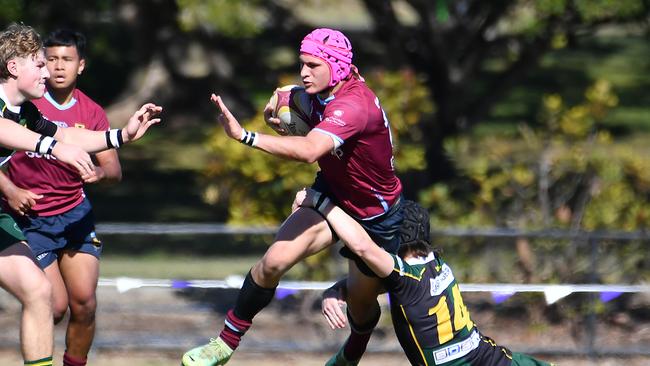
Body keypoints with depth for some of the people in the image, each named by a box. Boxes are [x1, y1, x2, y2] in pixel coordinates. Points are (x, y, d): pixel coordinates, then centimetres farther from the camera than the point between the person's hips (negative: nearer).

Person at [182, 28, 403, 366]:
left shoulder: (354, 105, -36)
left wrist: (244, 136, -57)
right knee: (274, 261, -14)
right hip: (331, 196, 6)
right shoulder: (319, 92, -11)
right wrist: (282, 120, -12)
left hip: (376, 217, -6)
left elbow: (308, 150, -53)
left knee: (361, 301, 13)